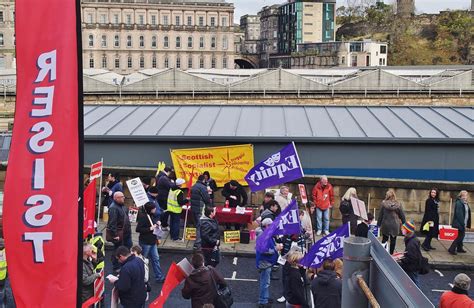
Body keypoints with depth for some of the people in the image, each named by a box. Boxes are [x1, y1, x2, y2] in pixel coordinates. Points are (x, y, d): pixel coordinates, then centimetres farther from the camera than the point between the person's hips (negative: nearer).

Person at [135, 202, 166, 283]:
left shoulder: (150, 215, 6)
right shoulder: (143, 217, -21)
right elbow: (138, 229, -25)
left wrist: (156, 224, 2)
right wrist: (150, 228, -24)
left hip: (152, 241, 9)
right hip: (145, 242, -9)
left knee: (156, 259, 11)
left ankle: (159, 277, 18)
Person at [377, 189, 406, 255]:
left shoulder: (383, 203, -9)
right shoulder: (398, 204, -6)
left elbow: (380, 215, -2)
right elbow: (402, 215, 2)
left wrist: (379, 224, 7)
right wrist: (404, 223, 15)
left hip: (385, 225, 0)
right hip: (395, 225, 0)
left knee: (384, 239, 13)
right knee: (393, 240, 10)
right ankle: (391, 253, 14)